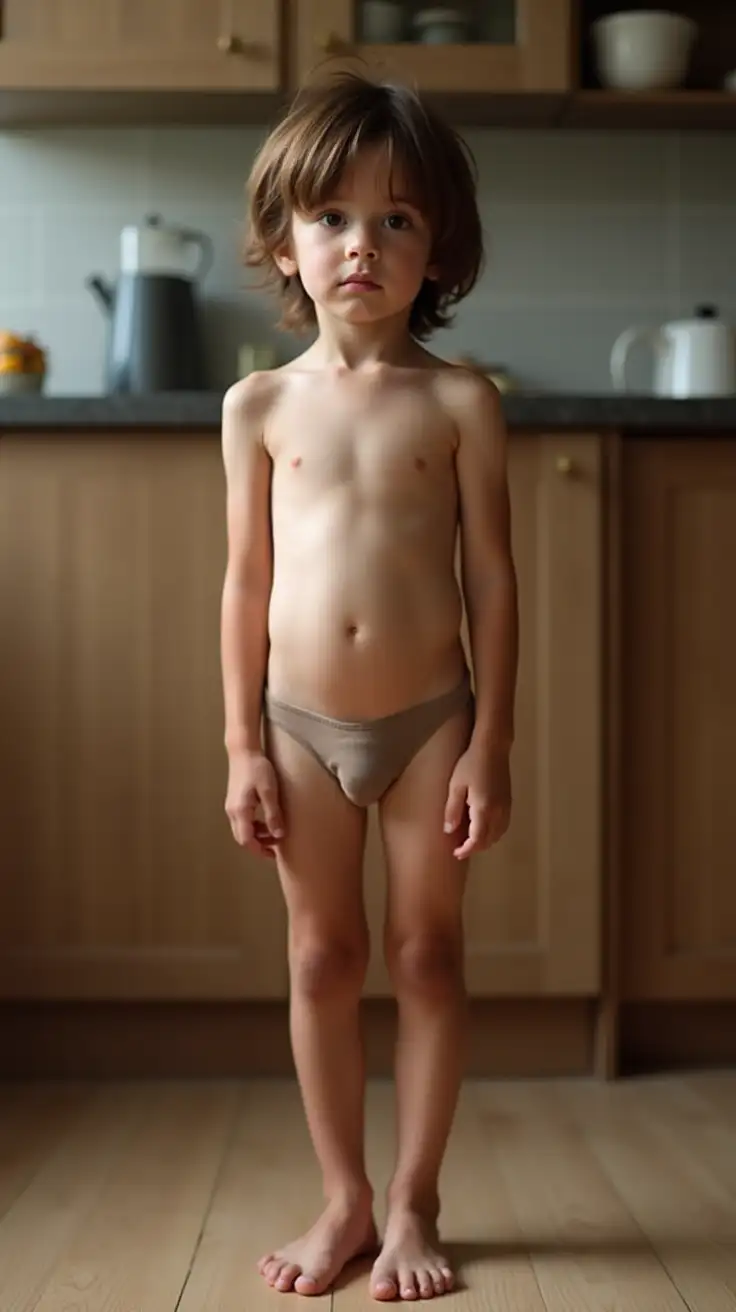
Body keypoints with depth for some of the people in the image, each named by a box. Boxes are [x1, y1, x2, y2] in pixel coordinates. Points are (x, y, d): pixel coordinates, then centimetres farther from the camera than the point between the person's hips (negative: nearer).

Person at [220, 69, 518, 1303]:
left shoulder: (459, 402, -3)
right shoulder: (260, 403, 1)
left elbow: (490, 576, -3)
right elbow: (247, 582, 3)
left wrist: (490, 743, -6)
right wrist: (243, 747, 0)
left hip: (430, 717, -1)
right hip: (303, 725, 2)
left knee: (427, 955, 7)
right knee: (322, 960, 9)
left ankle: (413, 1203, 21)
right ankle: (344, 1200, 24)